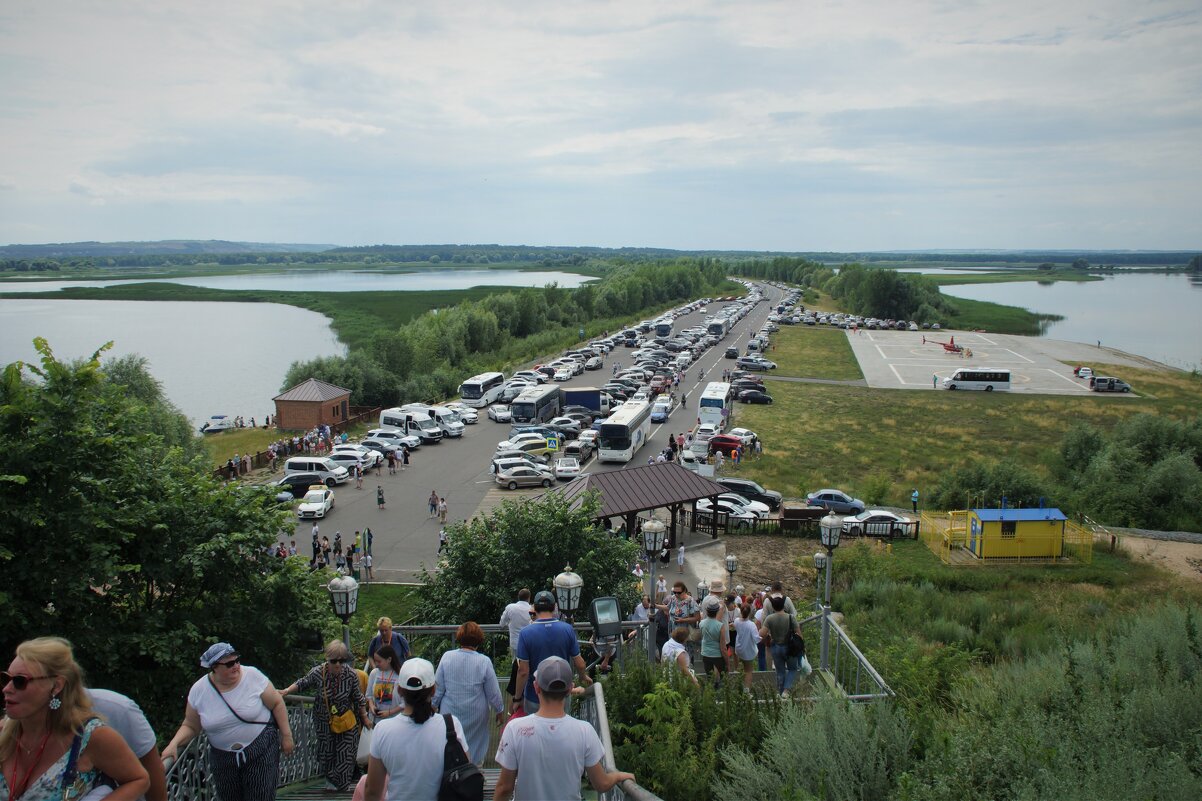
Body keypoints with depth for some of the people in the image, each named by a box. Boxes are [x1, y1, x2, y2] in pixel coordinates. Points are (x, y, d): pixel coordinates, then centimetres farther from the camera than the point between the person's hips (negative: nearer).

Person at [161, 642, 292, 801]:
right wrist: (174, 744, -14)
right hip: (223, 757, 2)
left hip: (261, 751, -2)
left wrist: (286, 734, -3)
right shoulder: (198, 690, -7)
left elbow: (277, 703, -4)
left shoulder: (253, 676, -12)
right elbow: (190, 726, 4)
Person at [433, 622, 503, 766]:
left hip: (450, 712, 1)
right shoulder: (484, 661, -17)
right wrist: (499, 711, 7)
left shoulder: (446, 657, -12)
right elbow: (493, 693, -8)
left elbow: (438, 688, -5)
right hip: (476, 715, -1)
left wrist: (434, 705, 12)